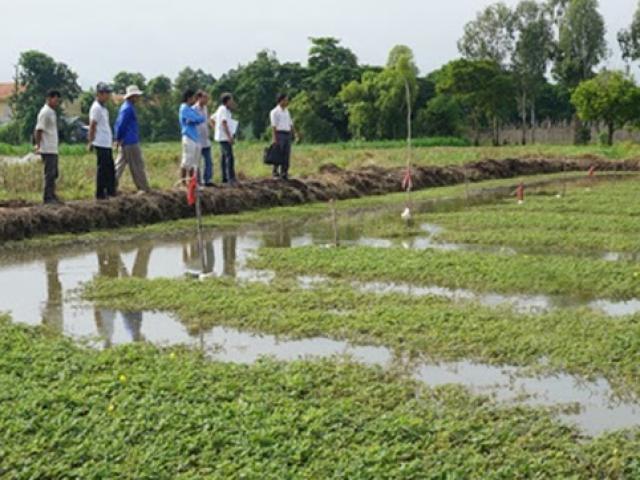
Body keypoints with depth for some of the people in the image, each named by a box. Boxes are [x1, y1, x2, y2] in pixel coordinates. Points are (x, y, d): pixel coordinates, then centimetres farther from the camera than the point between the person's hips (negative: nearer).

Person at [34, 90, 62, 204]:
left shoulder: (52, 112, 16)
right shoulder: (45, 112, -12)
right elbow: (39, 130, -18)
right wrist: (38, 146, -22)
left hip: (53, 149, 10)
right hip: (48, 149, -10)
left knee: (54, 174, 13)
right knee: (50, 173, -8)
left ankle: (52, 196, 20)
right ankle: (48, 198, -5)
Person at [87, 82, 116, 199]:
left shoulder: (103, 108, 17)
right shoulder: (96, 108, -11)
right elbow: (92, 126, -14)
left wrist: (112, 140, 19)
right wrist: (91, 142, -16)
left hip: (107, 144, 10)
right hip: (101, 144, -10)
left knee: (110, 168, 12)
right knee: (102, 169, -5)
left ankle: (111, 191, 19)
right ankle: (100, 194, 0)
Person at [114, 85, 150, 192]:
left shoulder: (127, 107, 16)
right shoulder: (128, 108, -16)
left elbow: (119, 124, 20)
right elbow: (121, 125, -20)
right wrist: (118, 139, -16)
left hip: (125, 143, 10)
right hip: (130, 143, -10)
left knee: (120, 164, 9)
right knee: (137, 165, -1)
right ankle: (143, 188, 5)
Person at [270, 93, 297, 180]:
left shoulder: (287, 111, 18)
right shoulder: (275, 112, -4)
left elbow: (291, 124, 20)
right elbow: (273, 126, -10)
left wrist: (293, 133, 7)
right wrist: (274, 138, -16)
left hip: (287, 135, 7)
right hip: (279, 134, -7)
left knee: (287, 155, 4)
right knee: (279, 155, -6)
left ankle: (284, 174, 8)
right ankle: (275, 173, 0)